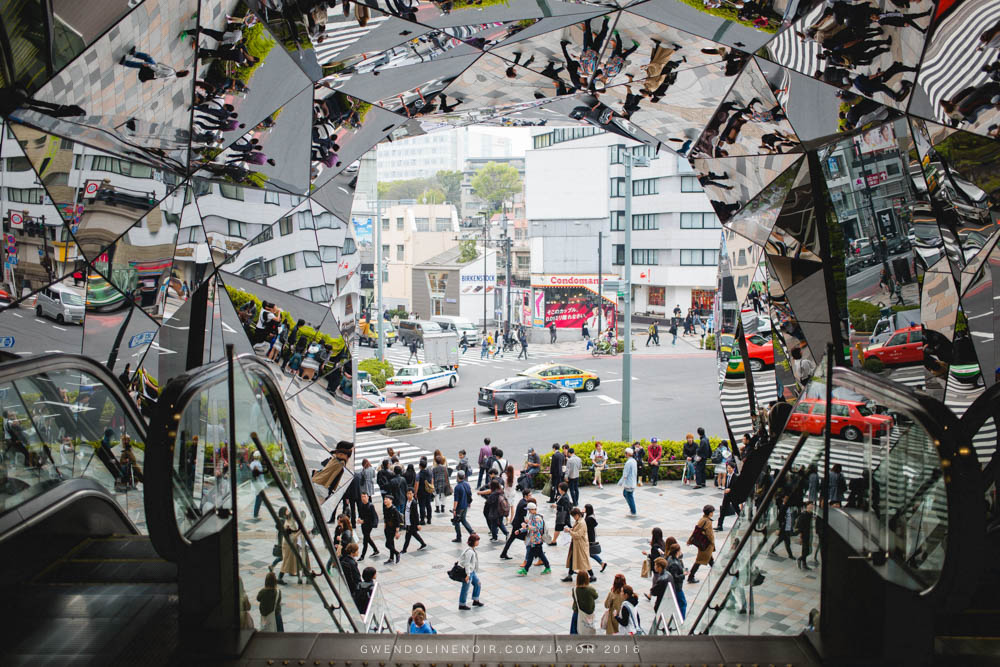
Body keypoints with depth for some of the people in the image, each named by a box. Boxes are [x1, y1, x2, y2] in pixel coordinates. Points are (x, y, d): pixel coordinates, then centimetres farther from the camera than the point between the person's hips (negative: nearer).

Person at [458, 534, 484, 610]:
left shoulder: (472, 550, 5)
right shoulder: (469, 551, -26)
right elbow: (466, 563, -26)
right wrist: (468, 575, -24)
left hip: (472, 571, 10)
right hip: (467, 572, -10)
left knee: (477, 583, 18)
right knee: (465, 589, 4)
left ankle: (476, 601, 32)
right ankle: (462, 605, 20)